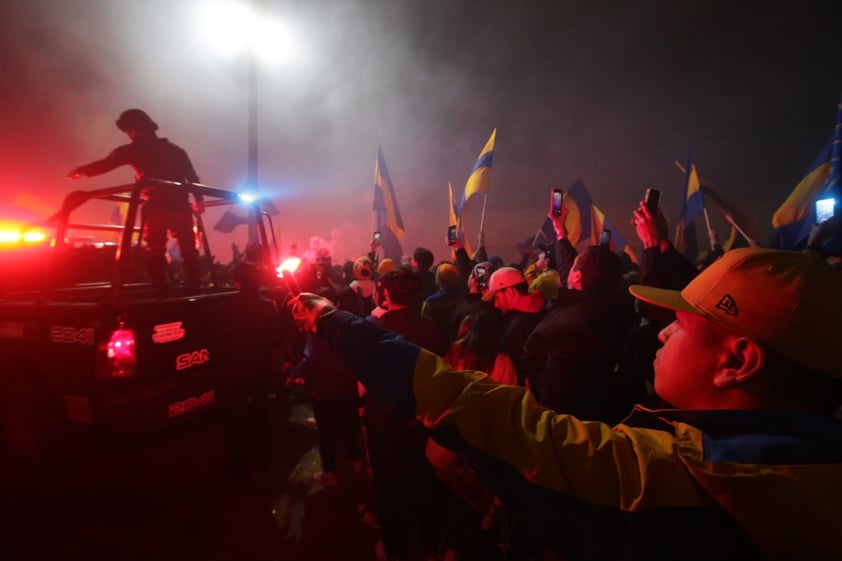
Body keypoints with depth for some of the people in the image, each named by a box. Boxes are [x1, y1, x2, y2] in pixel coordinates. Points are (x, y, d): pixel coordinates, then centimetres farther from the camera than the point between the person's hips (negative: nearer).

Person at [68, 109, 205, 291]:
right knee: (188, 249, 6)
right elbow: (192, 177, 11)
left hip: (155, 208, -3)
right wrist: (198, 199, 15)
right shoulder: (175, 150, 17)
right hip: (180, 206, 3)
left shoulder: (135, 150, 4)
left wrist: (80, 171, 16)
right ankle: (194, 287, 2)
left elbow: (104, 165, 2)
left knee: (155, 251, 7)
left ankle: (160, 290, 5)